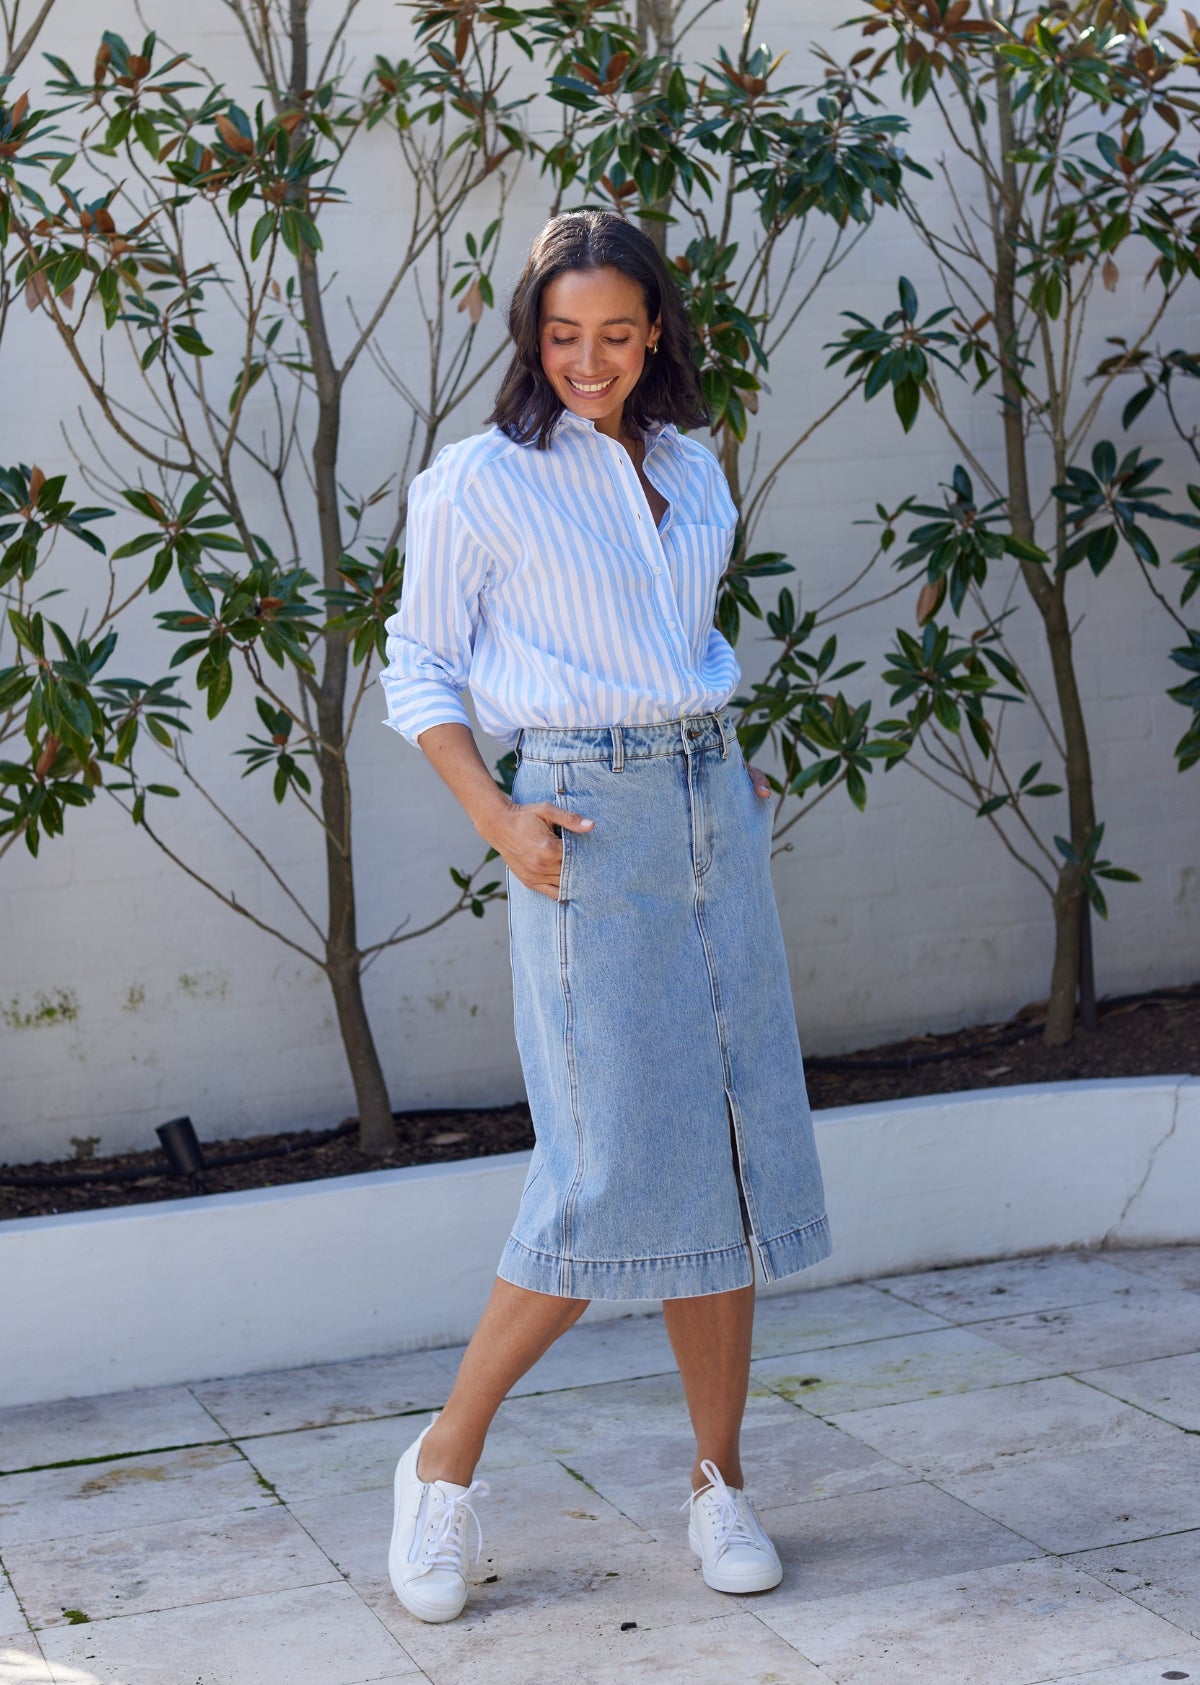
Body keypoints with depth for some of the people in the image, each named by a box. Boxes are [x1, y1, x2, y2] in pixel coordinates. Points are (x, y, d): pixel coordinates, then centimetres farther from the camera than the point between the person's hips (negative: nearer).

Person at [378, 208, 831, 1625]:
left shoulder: (691, 470, 15)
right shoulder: (477, 482, -1)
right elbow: (420, 672, 0)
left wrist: (734, 768, 12)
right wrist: (499, 822, -12)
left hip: (714, 809, 6)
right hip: (588, 824, -6)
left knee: (735, 1147, 4)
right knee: (616, 1170, -11)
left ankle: (718, 1483, 14)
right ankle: (446, 1461, 6)